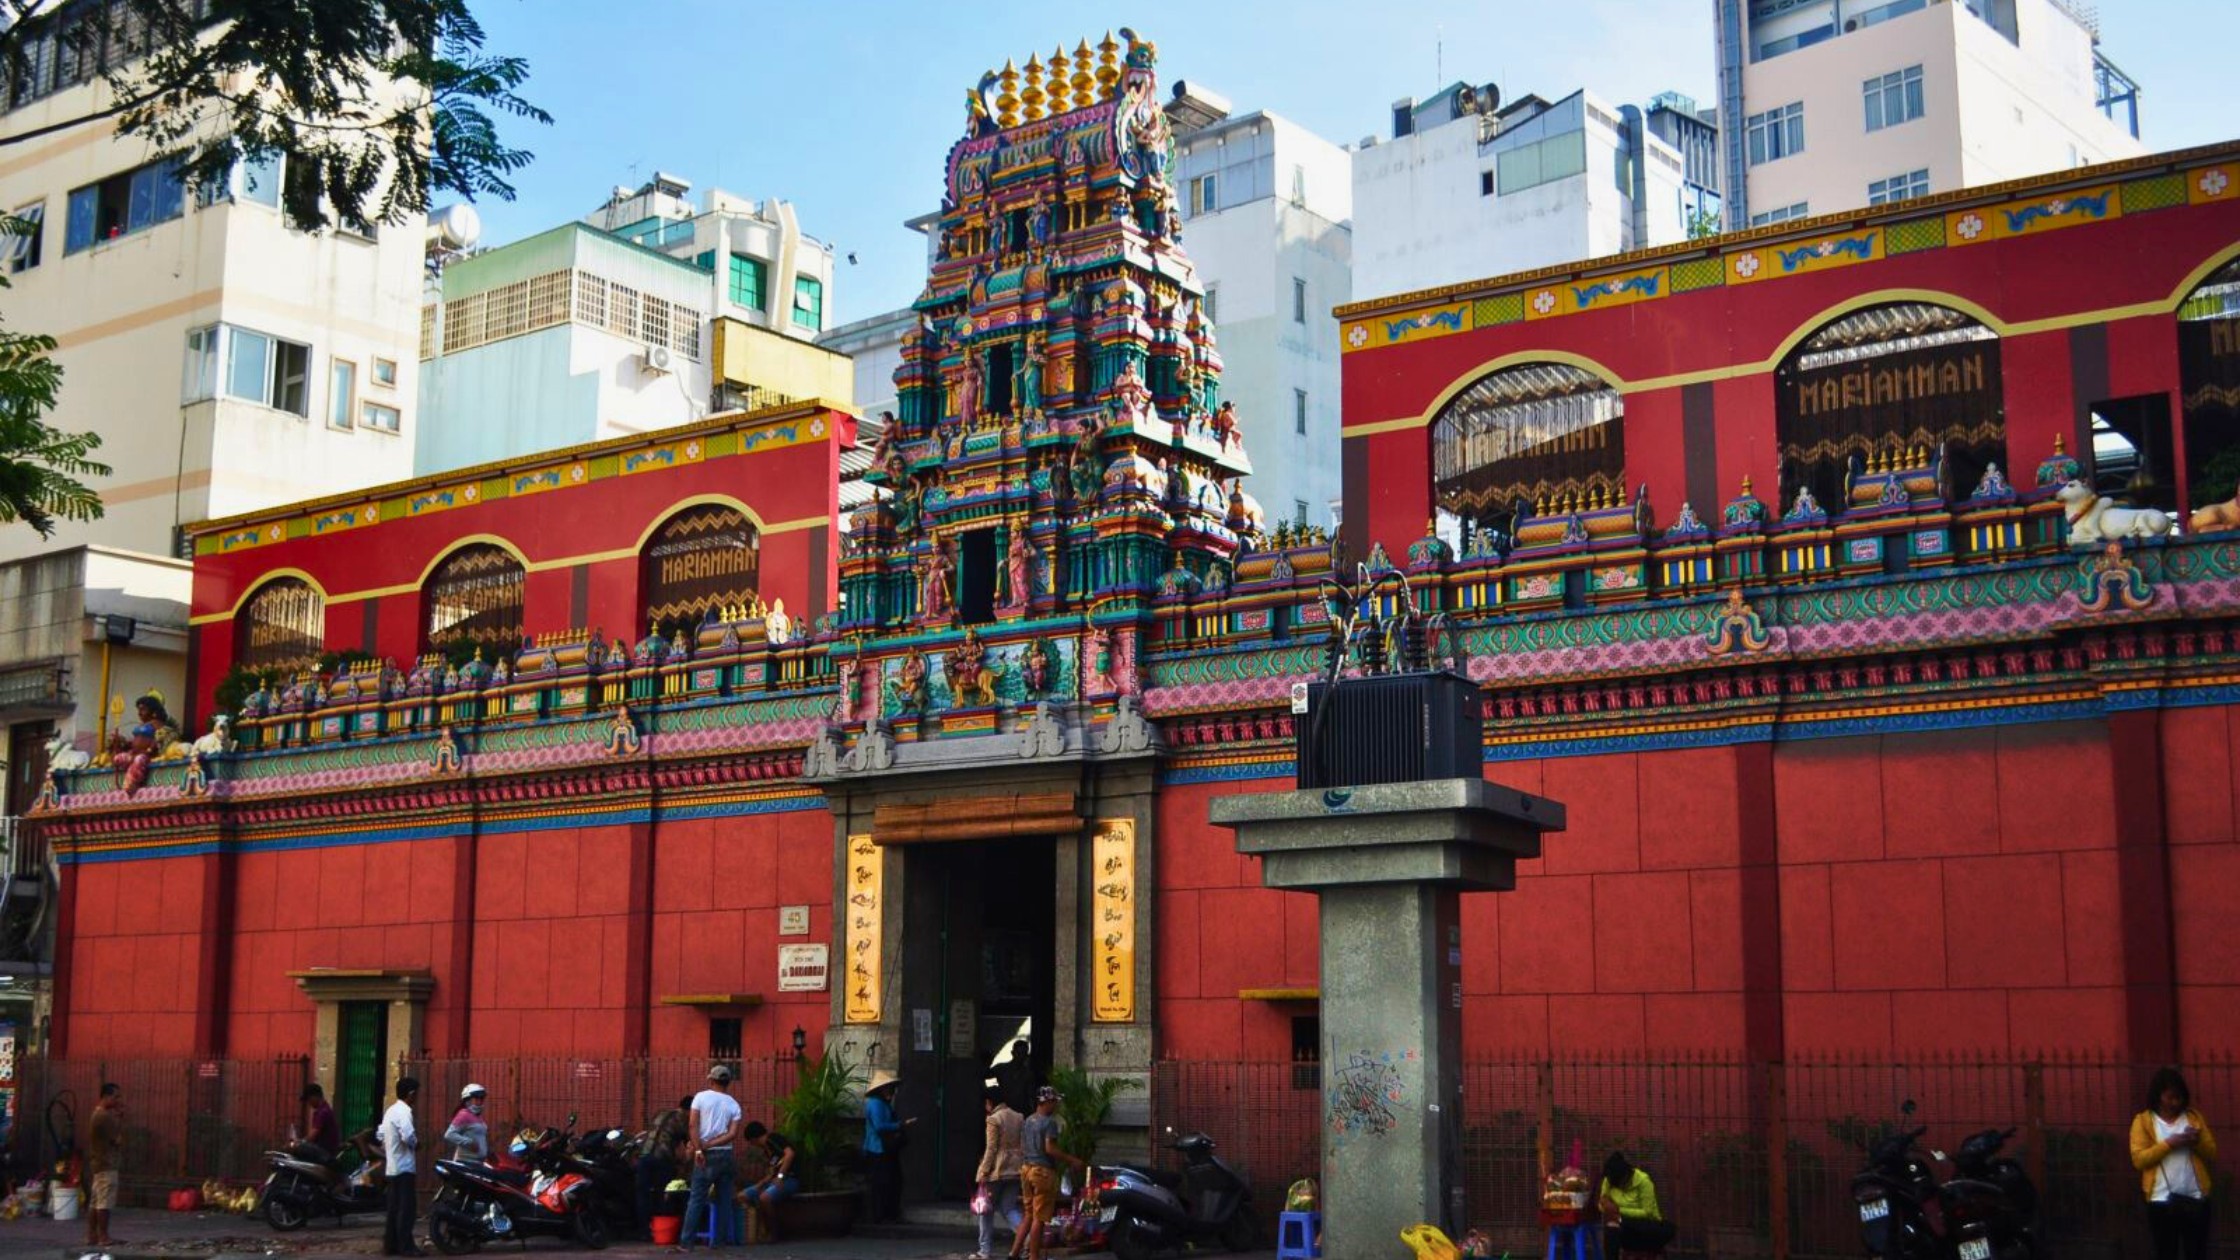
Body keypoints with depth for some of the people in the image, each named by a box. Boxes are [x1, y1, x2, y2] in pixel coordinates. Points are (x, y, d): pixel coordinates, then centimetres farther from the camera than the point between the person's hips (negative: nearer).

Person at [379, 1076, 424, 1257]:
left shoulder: (391, 1110, 14)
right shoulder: (404, 1111, -16)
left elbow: (381, 1135, 19)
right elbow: (408, 1136, -27)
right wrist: (416, 1143, -9)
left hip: (392, 1166, 10)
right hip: (404, 1166, -10)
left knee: (395, 1207, 11)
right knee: (407, 1207, -8)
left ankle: (390, 1244, 12)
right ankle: (406, 1246, -10)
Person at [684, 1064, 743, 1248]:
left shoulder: (701, 1097, -1)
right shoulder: (734, 1104, 6)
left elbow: (693, 1126, -11)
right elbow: (732, 1134, -6)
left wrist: (699, 1149, -13)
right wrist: (708, 1144, -7)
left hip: (706, 1155, -2)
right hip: (725, 1154, 2)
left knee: (697, 1198, -1)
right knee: (724, 1199, 7)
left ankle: (687, 1240, -4)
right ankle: (721, 1238, 6)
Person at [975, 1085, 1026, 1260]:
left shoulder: (993, 1119, -11)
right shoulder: (1019, 1118, 9)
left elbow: (991, 1149, -14)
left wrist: (983, 1173, -12)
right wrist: (1020, 1166, 16)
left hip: (996, 1171, -6)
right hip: (1015, 1170, 6)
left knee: (987, 1209, 9)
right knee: (1009, 1208, 9)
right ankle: (1027, 1238, -13)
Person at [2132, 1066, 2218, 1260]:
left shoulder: (2194, 1117, 11)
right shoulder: (2143, 1121, 1)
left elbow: (2212, 1154, 10)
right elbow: (2139, 1159, -8)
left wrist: (2198, 1142, -11)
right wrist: (2169, 1143, -16)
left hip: (2195, 1198, 3)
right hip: (2162, 1200, -3)